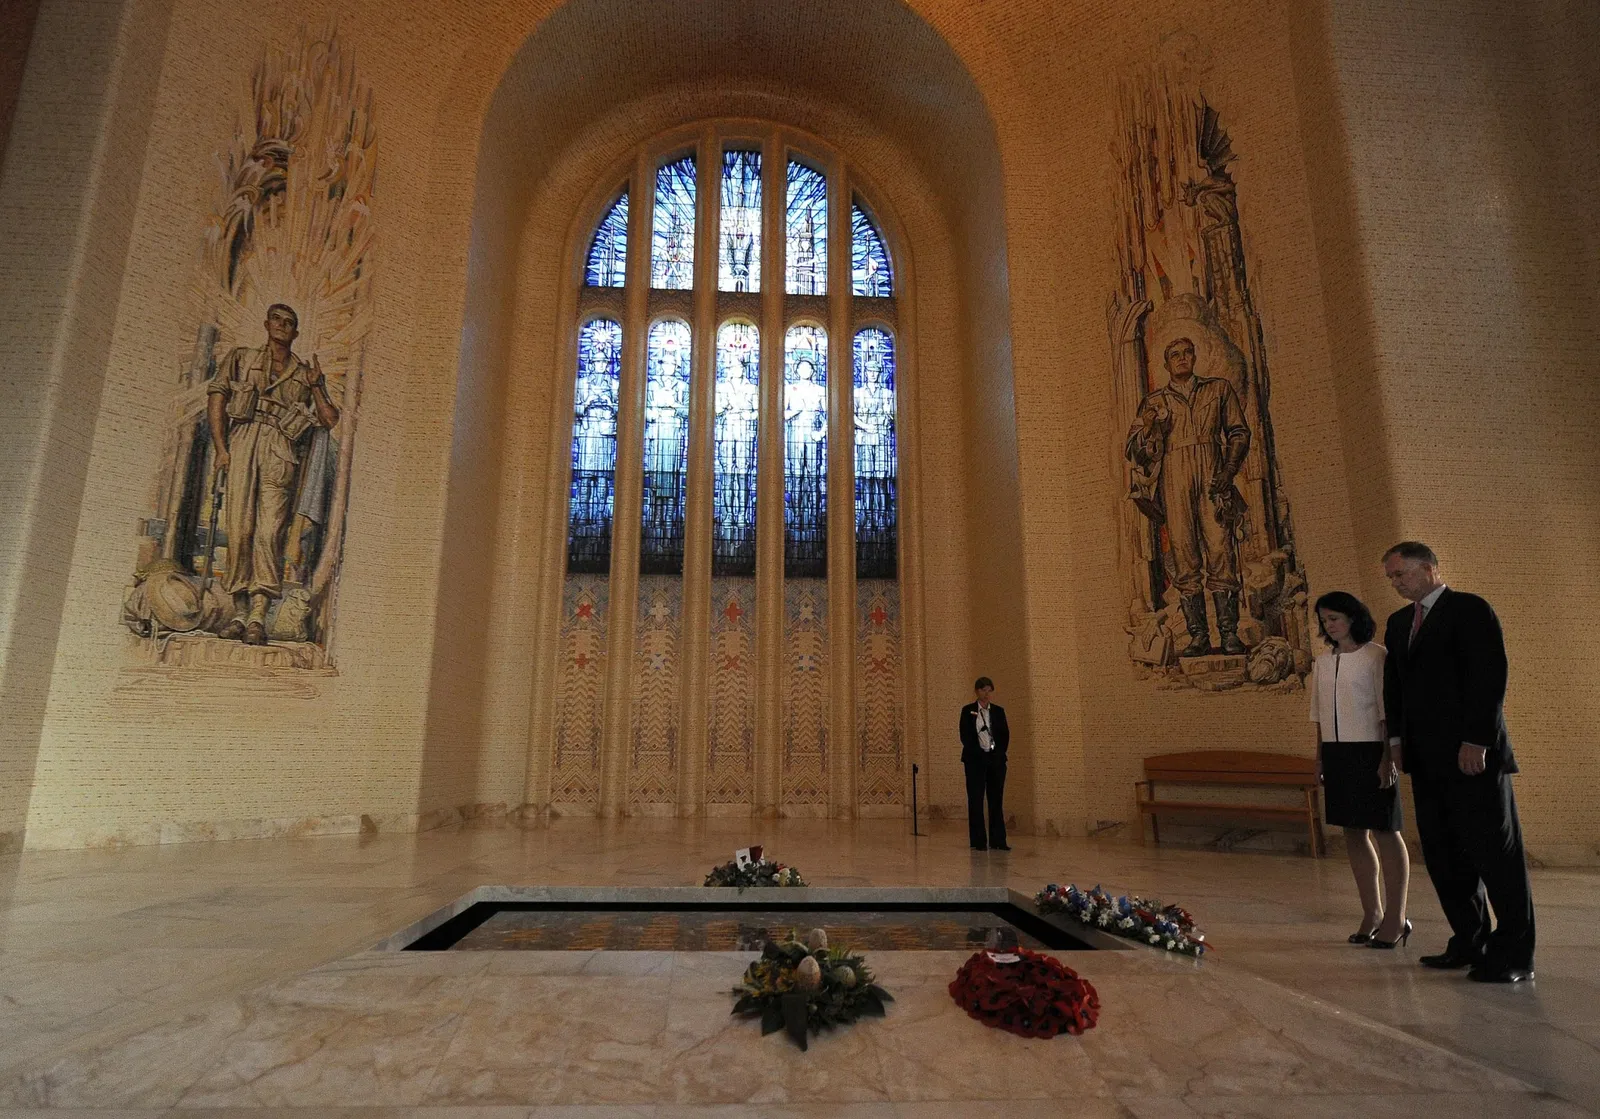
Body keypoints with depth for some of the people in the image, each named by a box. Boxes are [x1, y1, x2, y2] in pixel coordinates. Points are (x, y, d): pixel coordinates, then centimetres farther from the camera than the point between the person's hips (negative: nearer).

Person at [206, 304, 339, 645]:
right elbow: (216, 400, 11)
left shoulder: (305, 373, 23)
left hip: (280, 450, 0)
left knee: (268, 532, -14)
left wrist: (316, 386, 3)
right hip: (242, 441, 1)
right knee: (239, 529, -8)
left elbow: (330, 419, 14)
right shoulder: (241, 358, 21)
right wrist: (220, 448, -1)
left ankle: (258, 617, -20)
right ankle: (240, 613, -2)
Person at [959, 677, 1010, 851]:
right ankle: (978, 841, 4)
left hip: (996, 759, 3)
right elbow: (965, 735, -3)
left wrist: (1000, 753, -2)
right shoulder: (968, 711, 2)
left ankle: (998, 840, 8)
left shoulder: (998, 711, 10)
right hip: (976, 760, -2)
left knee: (996, 800, 3)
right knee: (976, 800, -1)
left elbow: (1005, 734, 9)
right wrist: (977, 753, -9)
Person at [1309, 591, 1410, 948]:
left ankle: (1395, 917, 10)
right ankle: (1372, 913, 21)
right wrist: (1320, 758, 13)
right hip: (1336, 754, 6)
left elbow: (1388, 711, -9)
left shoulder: (1376, 656, -6)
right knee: (1354, 834, 10)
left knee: (1385, 833, 1)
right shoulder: (1323, 662, 12)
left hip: (1370, 752, -6)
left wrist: (1388, 757, -14)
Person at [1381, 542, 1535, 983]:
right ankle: (1470, 942, 21)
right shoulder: (1399, 621, 16)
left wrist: (1475, 742, -18)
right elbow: (1394, 683, 18)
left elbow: (1490, 676, -13)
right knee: (1444, 855, 11)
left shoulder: (1470, 610, -6)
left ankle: (1514, 954, 10)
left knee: (1495, 852, 1)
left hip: (1471, 753, -7)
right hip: (1427, 759, 8)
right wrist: (1397, 738, 10)